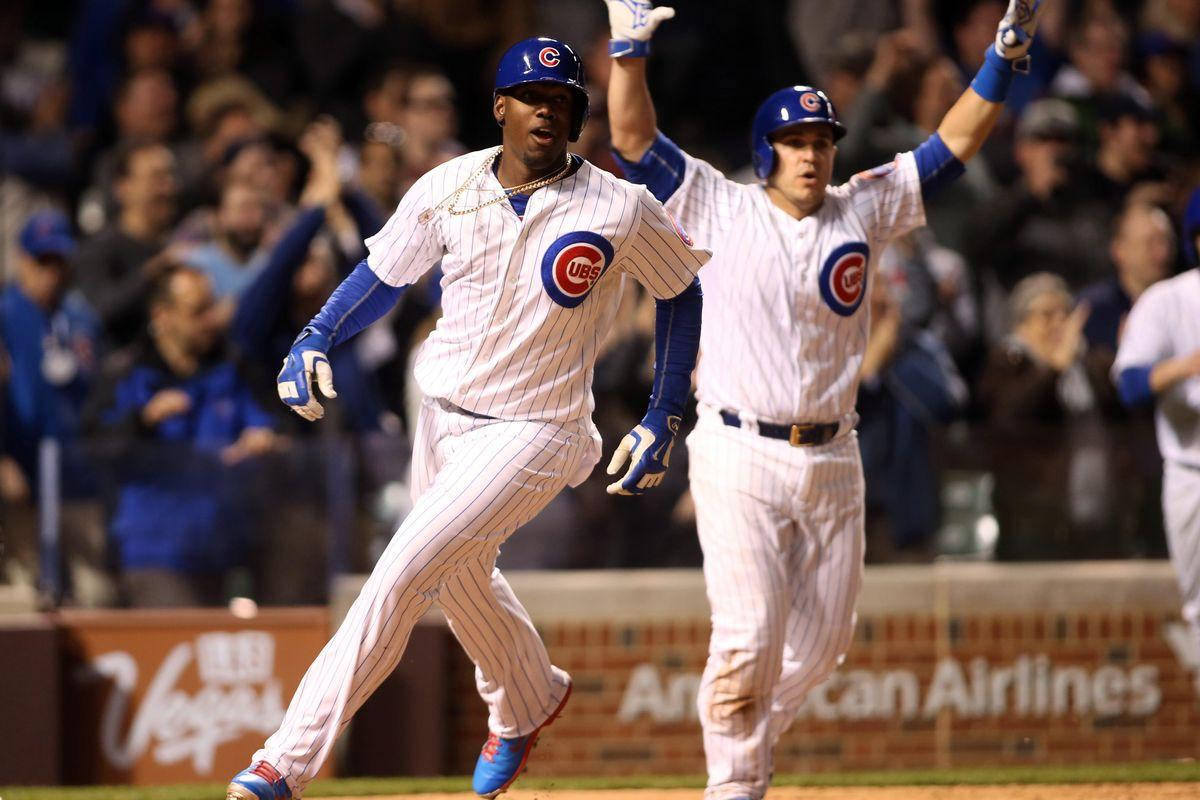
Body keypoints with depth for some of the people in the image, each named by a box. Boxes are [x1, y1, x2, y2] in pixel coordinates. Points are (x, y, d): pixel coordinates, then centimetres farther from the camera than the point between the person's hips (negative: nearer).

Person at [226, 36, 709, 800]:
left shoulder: (620, 209, -14)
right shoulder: (448, 190, -4)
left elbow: (681, 289, 2)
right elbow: (385, 271, 10)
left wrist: (664, 420, 2)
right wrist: (315, 340, -7)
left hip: (535, 431, -6)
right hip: (443, 415, 6)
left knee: (400, 577, -18)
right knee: (461, 577, 25)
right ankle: (528, 702, 57)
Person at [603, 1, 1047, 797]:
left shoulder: (863, 211, 7)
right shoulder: (719, 209, 0)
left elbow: (952, 145, 6)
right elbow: (634, 136, -5)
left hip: (833, 459, 4)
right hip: (739, 455, -4)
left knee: (820, 640, 9)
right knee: (749, 633, -12)